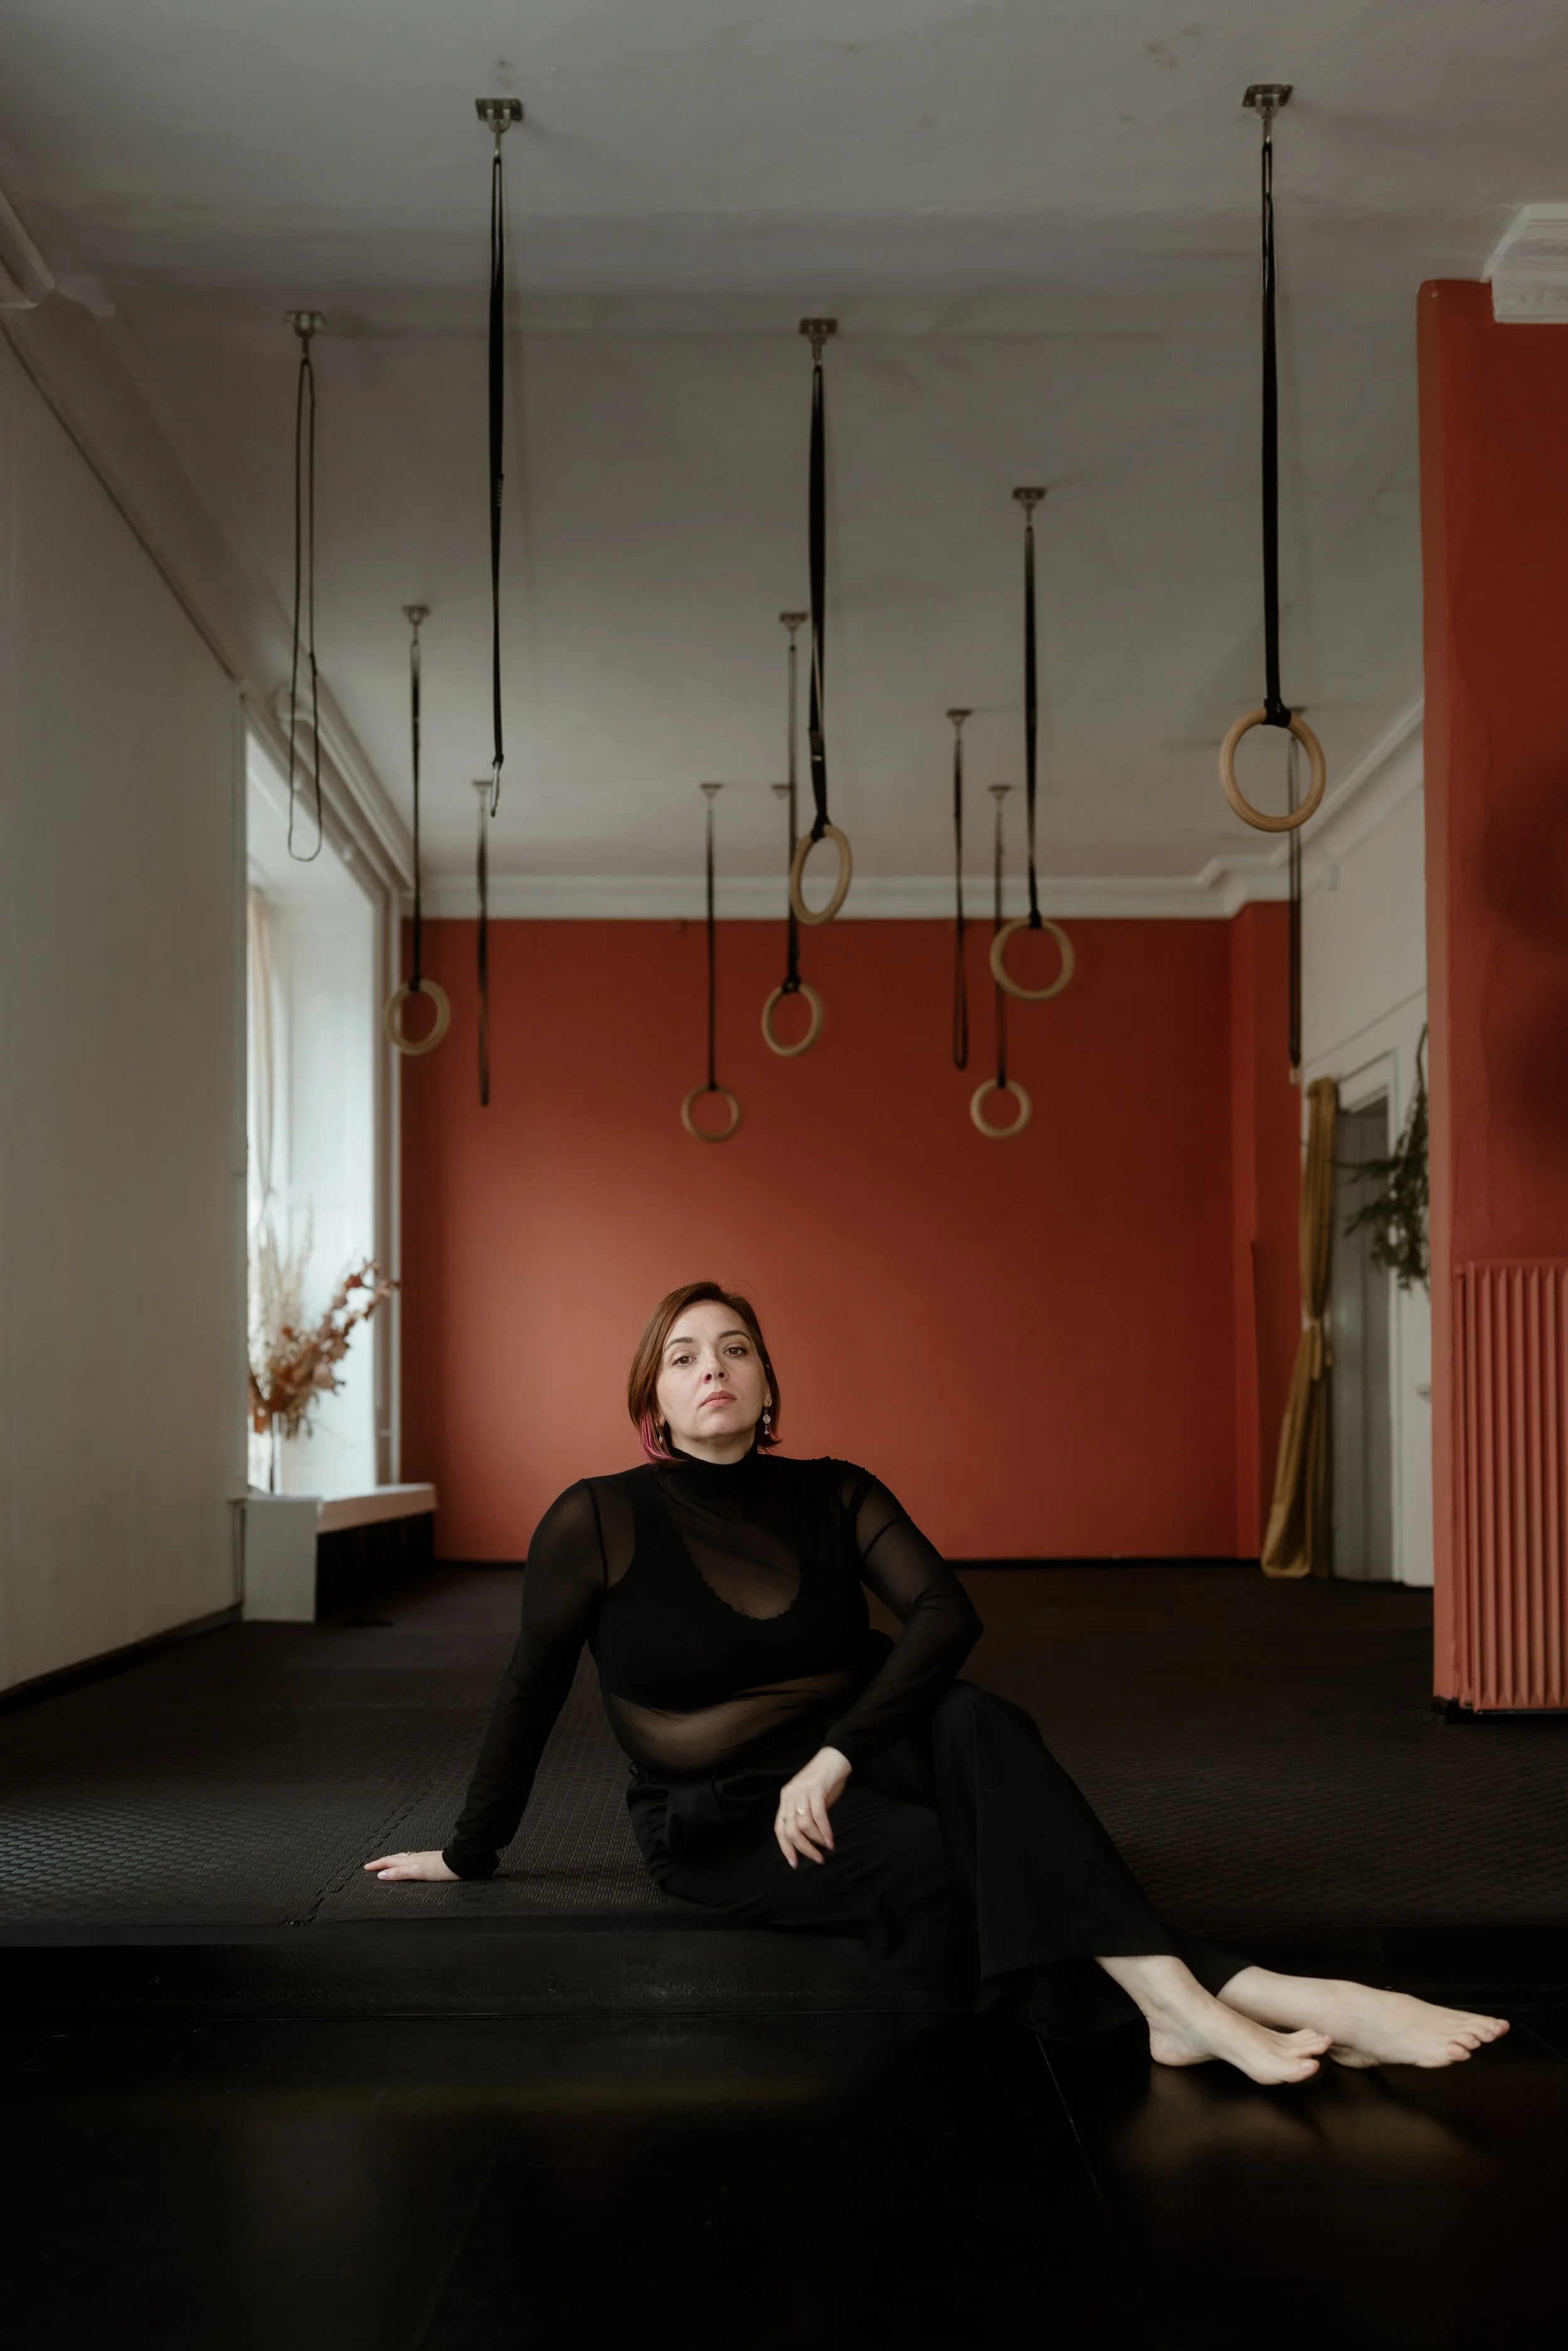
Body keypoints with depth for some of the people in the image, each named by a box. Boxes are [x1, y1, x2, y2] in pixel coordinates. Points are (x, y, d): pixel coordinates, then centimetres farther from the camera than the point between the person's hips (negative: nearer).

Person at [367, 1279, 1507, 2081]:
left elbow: (949, 1614, -10)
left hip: (861, 1761, 3)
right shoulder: (598, 1523, -7)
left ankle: (1170, 1996, -45)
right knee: (947, 1864, -31)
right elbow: (532, 1690, 2)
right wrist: (470, 1851, 9)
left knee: (978, 1726, -32)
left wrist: (837, 1755, -23)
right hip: (721, 1825, -3)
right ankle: (1240, 1993, -39)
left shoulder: (834, 1497, 2)